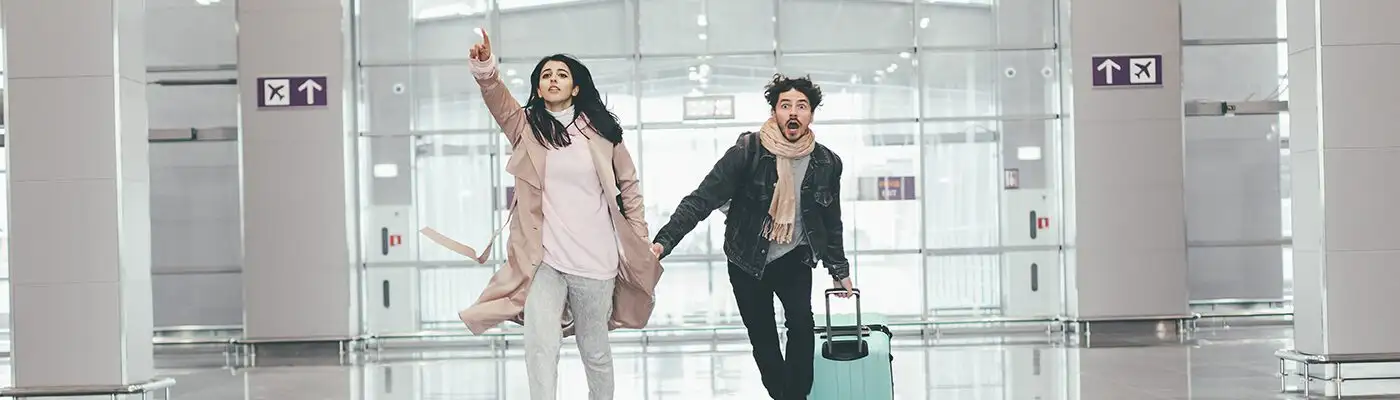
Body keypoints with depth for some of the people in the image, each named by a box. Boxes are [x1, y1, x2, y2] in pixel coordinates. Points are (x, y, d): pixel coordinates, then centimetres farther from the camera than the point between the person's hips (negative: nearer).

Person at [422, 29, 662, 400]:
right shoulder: (527, 125, 3)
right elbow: (498, 98, -17)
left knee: (595, 351, 13)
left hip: (595, 261, 0)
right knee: (541, 348, -15)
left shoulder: (600, 130, 2)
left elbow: (628, 185, 9)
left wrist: (640, 241, 5)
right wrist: (485, 66, -37)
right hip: (543, 260, 0)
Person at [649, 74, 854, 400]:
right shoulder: (748, 151, -18)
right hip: (747, 262, -1)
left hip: (795, 259, 1)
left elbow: (831, 222, 8)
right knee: (762, 337, 6)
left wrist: (839, 269, 15)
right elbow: (702, 199, -20)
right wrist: (664, 241, -30)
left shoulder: (827, 163, -7)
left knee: (802, 324, -20)